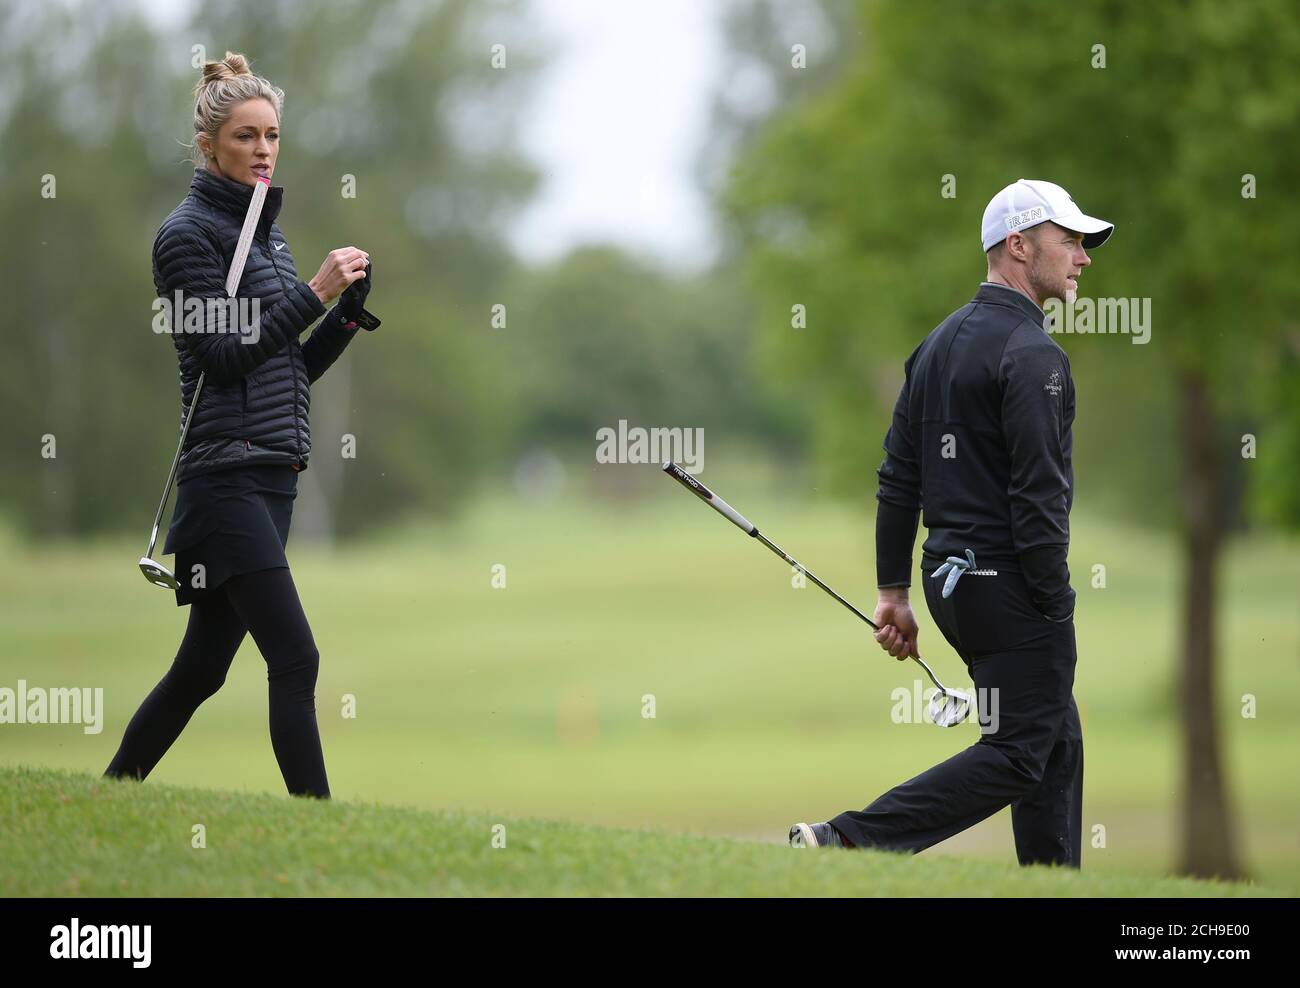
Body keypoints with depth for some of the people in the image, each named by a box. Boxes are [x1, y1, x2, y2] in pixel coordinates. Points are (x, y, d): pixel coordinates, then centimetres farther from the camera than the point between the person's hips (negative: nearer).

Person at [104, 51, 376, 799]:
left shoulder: (267, 233, 18)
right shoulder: (189, 233, -6)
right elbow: (222, 354, -14)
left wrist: (348, 312, 4)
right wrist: (313, 294, -17)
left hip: (272, 479, 9)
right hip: (226, 476, -9)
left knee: (203, 666, 13)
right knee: (295, 659, -14)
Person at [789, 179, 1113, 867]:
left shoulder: (939, 342, 13)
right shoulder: (1032, 355, -15)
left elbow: (899, 477, 13)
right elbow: (1038, 497, -20)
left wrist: (893, 591, 15)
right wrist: (1054, 608, -15)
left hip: (951, 578, 10)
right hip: (1010, 585, -10)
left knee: (1056, 742, 17)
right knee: (1016, 755, -7)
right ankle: (844, 843, -16)